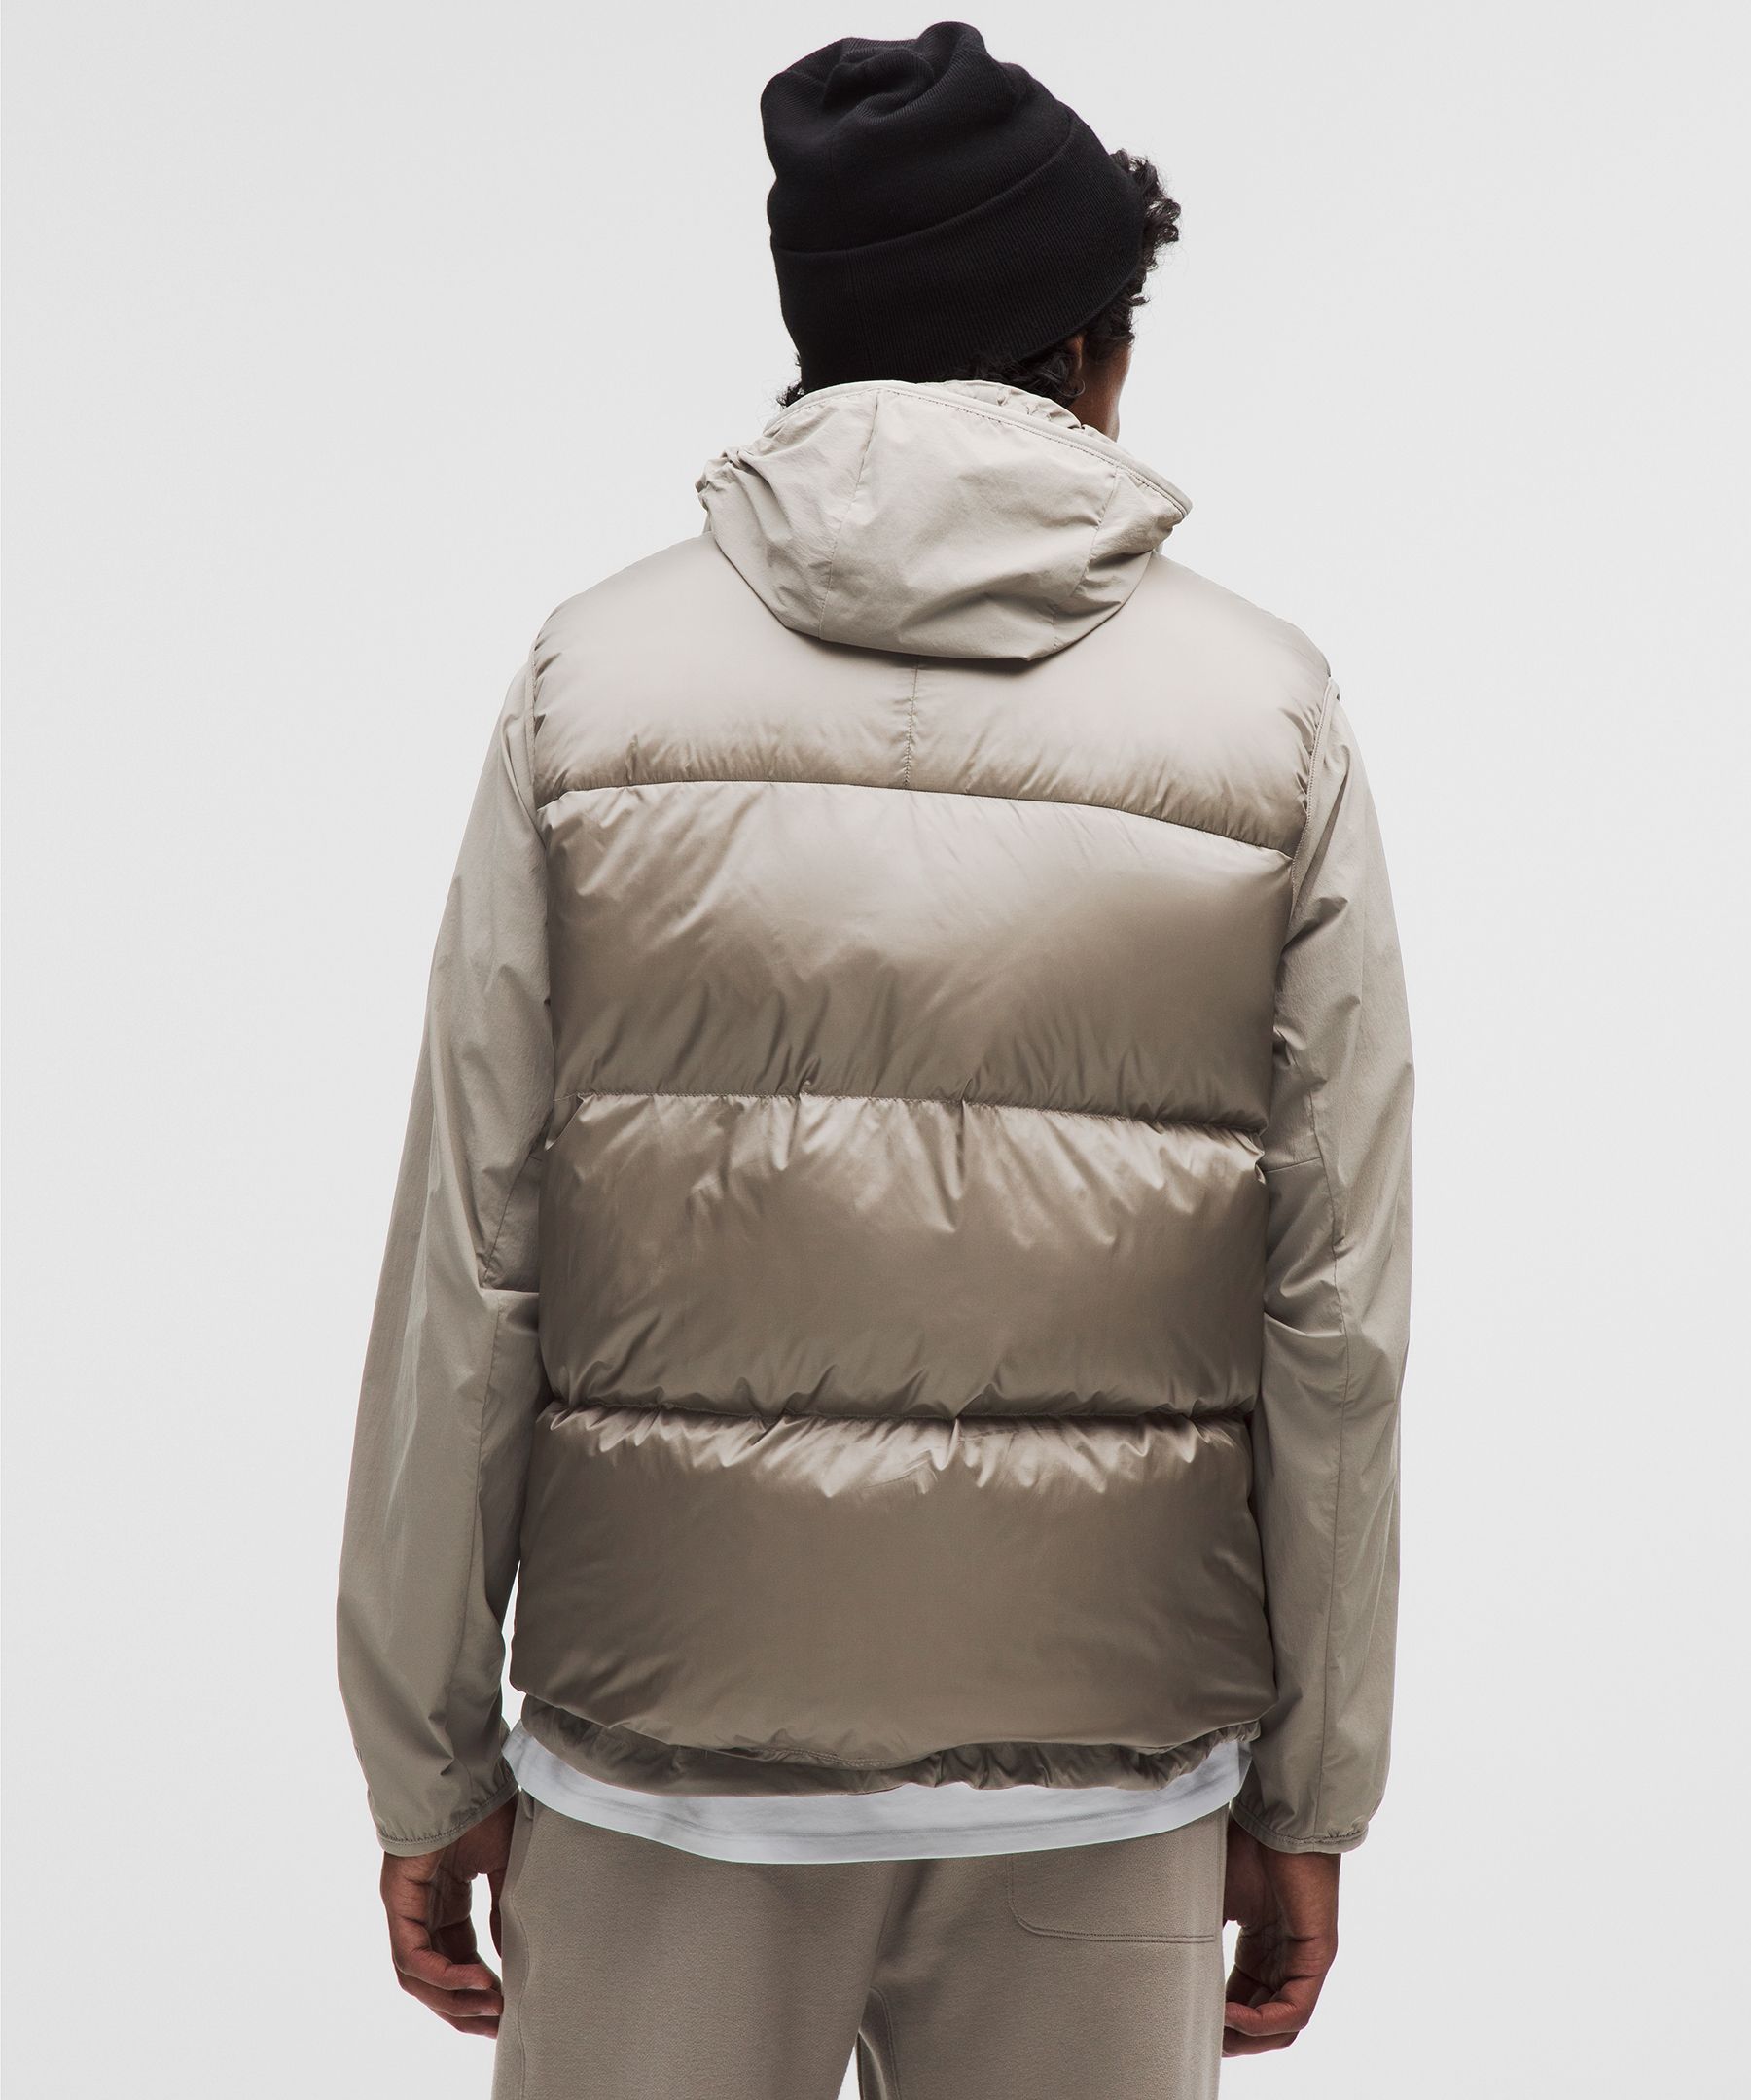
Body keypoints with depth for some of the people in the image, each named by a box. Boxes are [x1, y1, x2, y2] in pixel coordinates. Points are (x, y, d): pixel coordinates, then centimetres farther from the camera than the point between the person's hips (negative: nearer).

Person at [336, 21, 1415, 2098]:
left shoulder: (597, 677, -3)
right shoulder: (1268, 714, -2)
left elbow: (466, 1270, -5)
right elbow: (1335, 1315, -3)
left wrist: (428, 1763, 5)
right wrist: (1307, 1796, 7)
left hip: (671, 1733, 0)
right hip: (1105, 1757, 0)